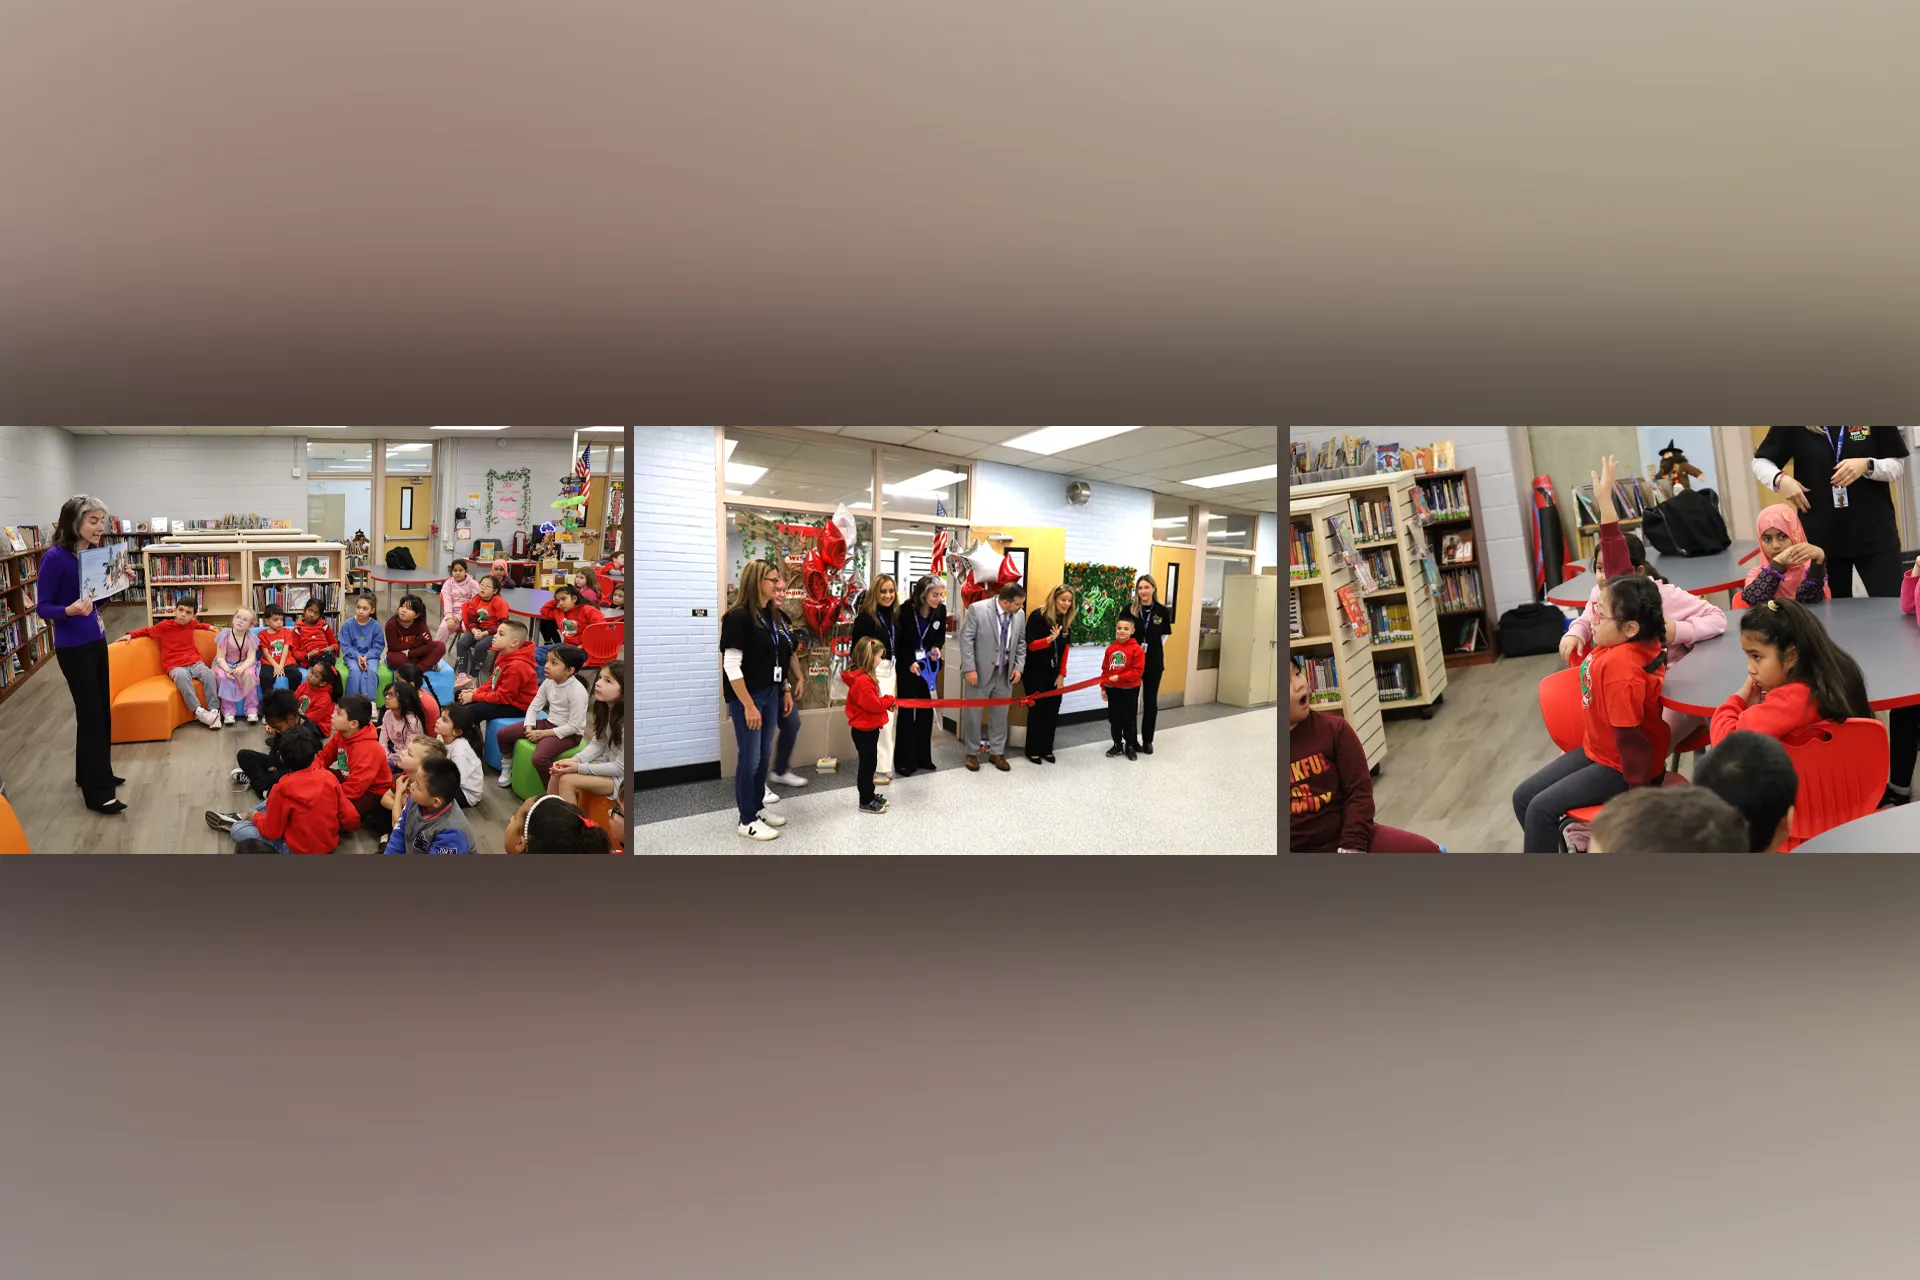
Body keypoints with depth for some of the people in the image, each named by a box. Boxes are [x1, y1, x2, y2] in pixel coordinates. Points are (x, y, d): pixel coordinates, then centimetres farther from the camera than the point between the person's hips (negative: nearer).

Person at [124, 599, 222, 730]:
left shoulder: (192, 624, 11)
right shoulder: (165, 625, 1)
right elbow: (147, 630, 16)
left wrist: (207, 626, 27)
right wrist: (131, 634, 5)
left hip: (195, 662, 3)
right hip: (175, 666, -3)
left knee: (208, 673, -31)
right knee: (181, 676, -39)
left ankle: (213, 710, -31)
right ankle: (198, 711, -40)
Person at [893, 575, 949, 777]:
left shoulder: (941, 610, -9)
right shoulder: (906, 610, -18)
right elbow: (898, 640, -11)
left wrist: (937, 647, -12)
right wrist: (909, 662, -18)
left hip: (929, 666, 4)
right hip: (908, 666, -4)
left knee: (926, 712, 8)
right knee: (907, 712, -1)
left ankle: (923, 758, 18)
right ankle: (904, 760, 7)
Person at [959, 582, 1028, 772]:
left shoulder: (1020, 615, -1)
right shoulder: (977, 610, -15)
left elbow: (1021, 643, 10)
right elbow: (966, 639, -13)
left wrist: (1019, 667, 1)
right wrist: (970, 669, -16)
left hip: (1005, 673, 4)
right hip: (980, 672, -4)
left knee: (1000, 714, 11)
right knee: (973, 714, 6)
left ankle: (997, 752, 24)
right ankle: (972, 753, 20)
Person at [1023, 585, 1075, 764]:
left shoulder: (1067, 621, 4)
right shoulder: (1037, 616, -14)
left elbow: (1065, 649, 7)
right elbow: (1031, 645, -15)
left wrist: (1062, 674, 2)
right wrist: (1050, 638, -30)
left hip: (1053, 673, 5)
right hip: (1035, 671, -5)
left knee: (1052, 710, 6)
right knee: (1037, 709, -2)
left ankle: (1047, 749, 17)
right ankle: (1033, 751, 9)